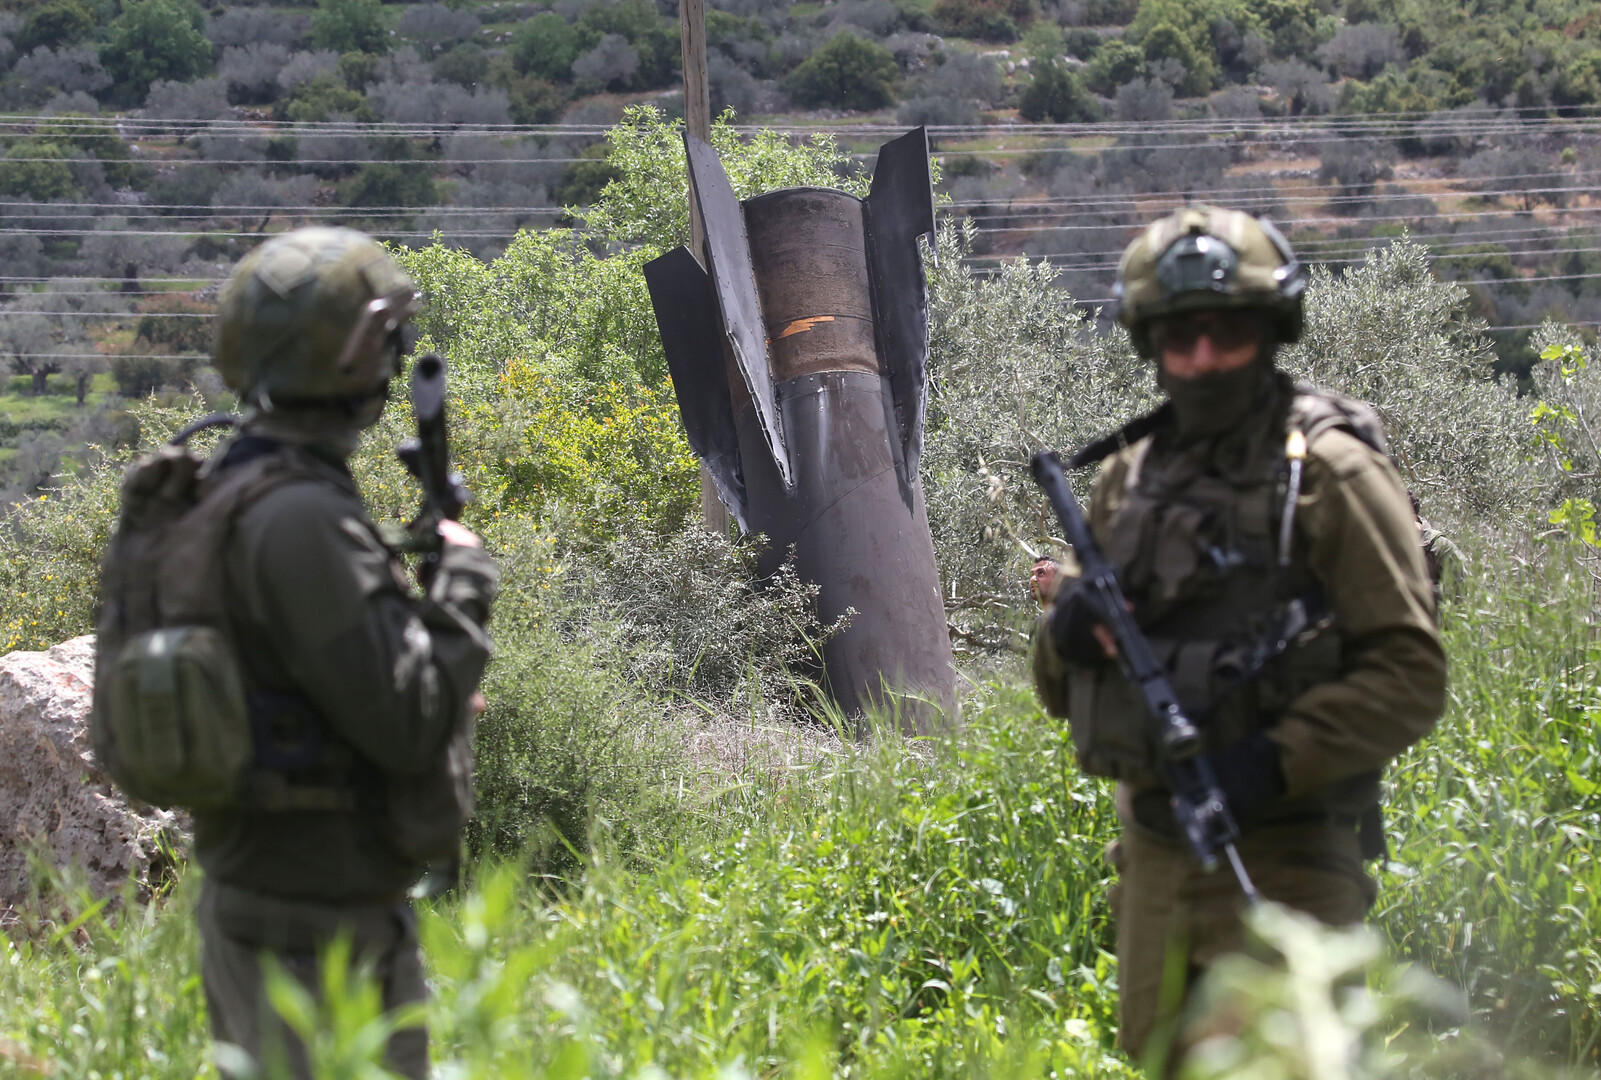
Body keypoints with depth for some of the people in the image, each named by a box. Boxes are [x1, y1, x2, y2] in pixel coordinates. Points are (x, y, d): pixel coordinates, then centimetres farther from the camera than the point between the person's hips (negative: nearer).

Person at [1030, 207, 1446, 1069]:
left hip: (1283, 864, -6)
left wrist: (1278, 760, -21)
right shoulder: (1129, 475, 10)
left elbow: (1412, 675, -11)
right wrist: (1067, 633, -5)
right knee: (1163, 1060, 14)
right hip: (1154, 858, 6)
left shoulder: (1330, 472, -7)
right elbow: (1063, 692, 17)